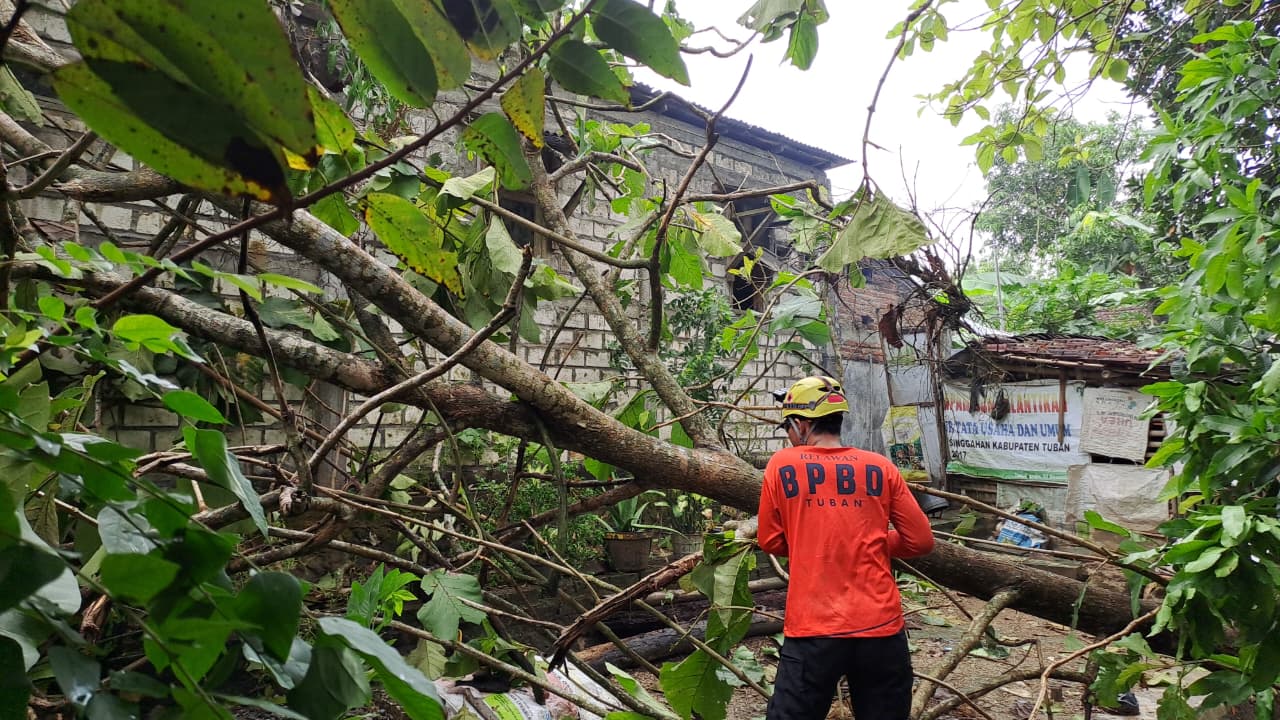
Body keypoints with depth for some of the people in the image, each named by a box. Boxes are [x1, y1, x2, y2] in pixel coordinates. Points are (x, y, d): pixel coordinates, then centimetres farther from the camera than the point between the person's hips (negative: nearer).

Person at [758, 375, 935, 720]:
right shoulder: (880, 467, 1)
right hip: (881, 628, 2)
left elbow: (770, 542, 6)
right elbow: (921, 541, 5)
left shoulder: (782, 465, -2)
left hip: (812, 631, -2)